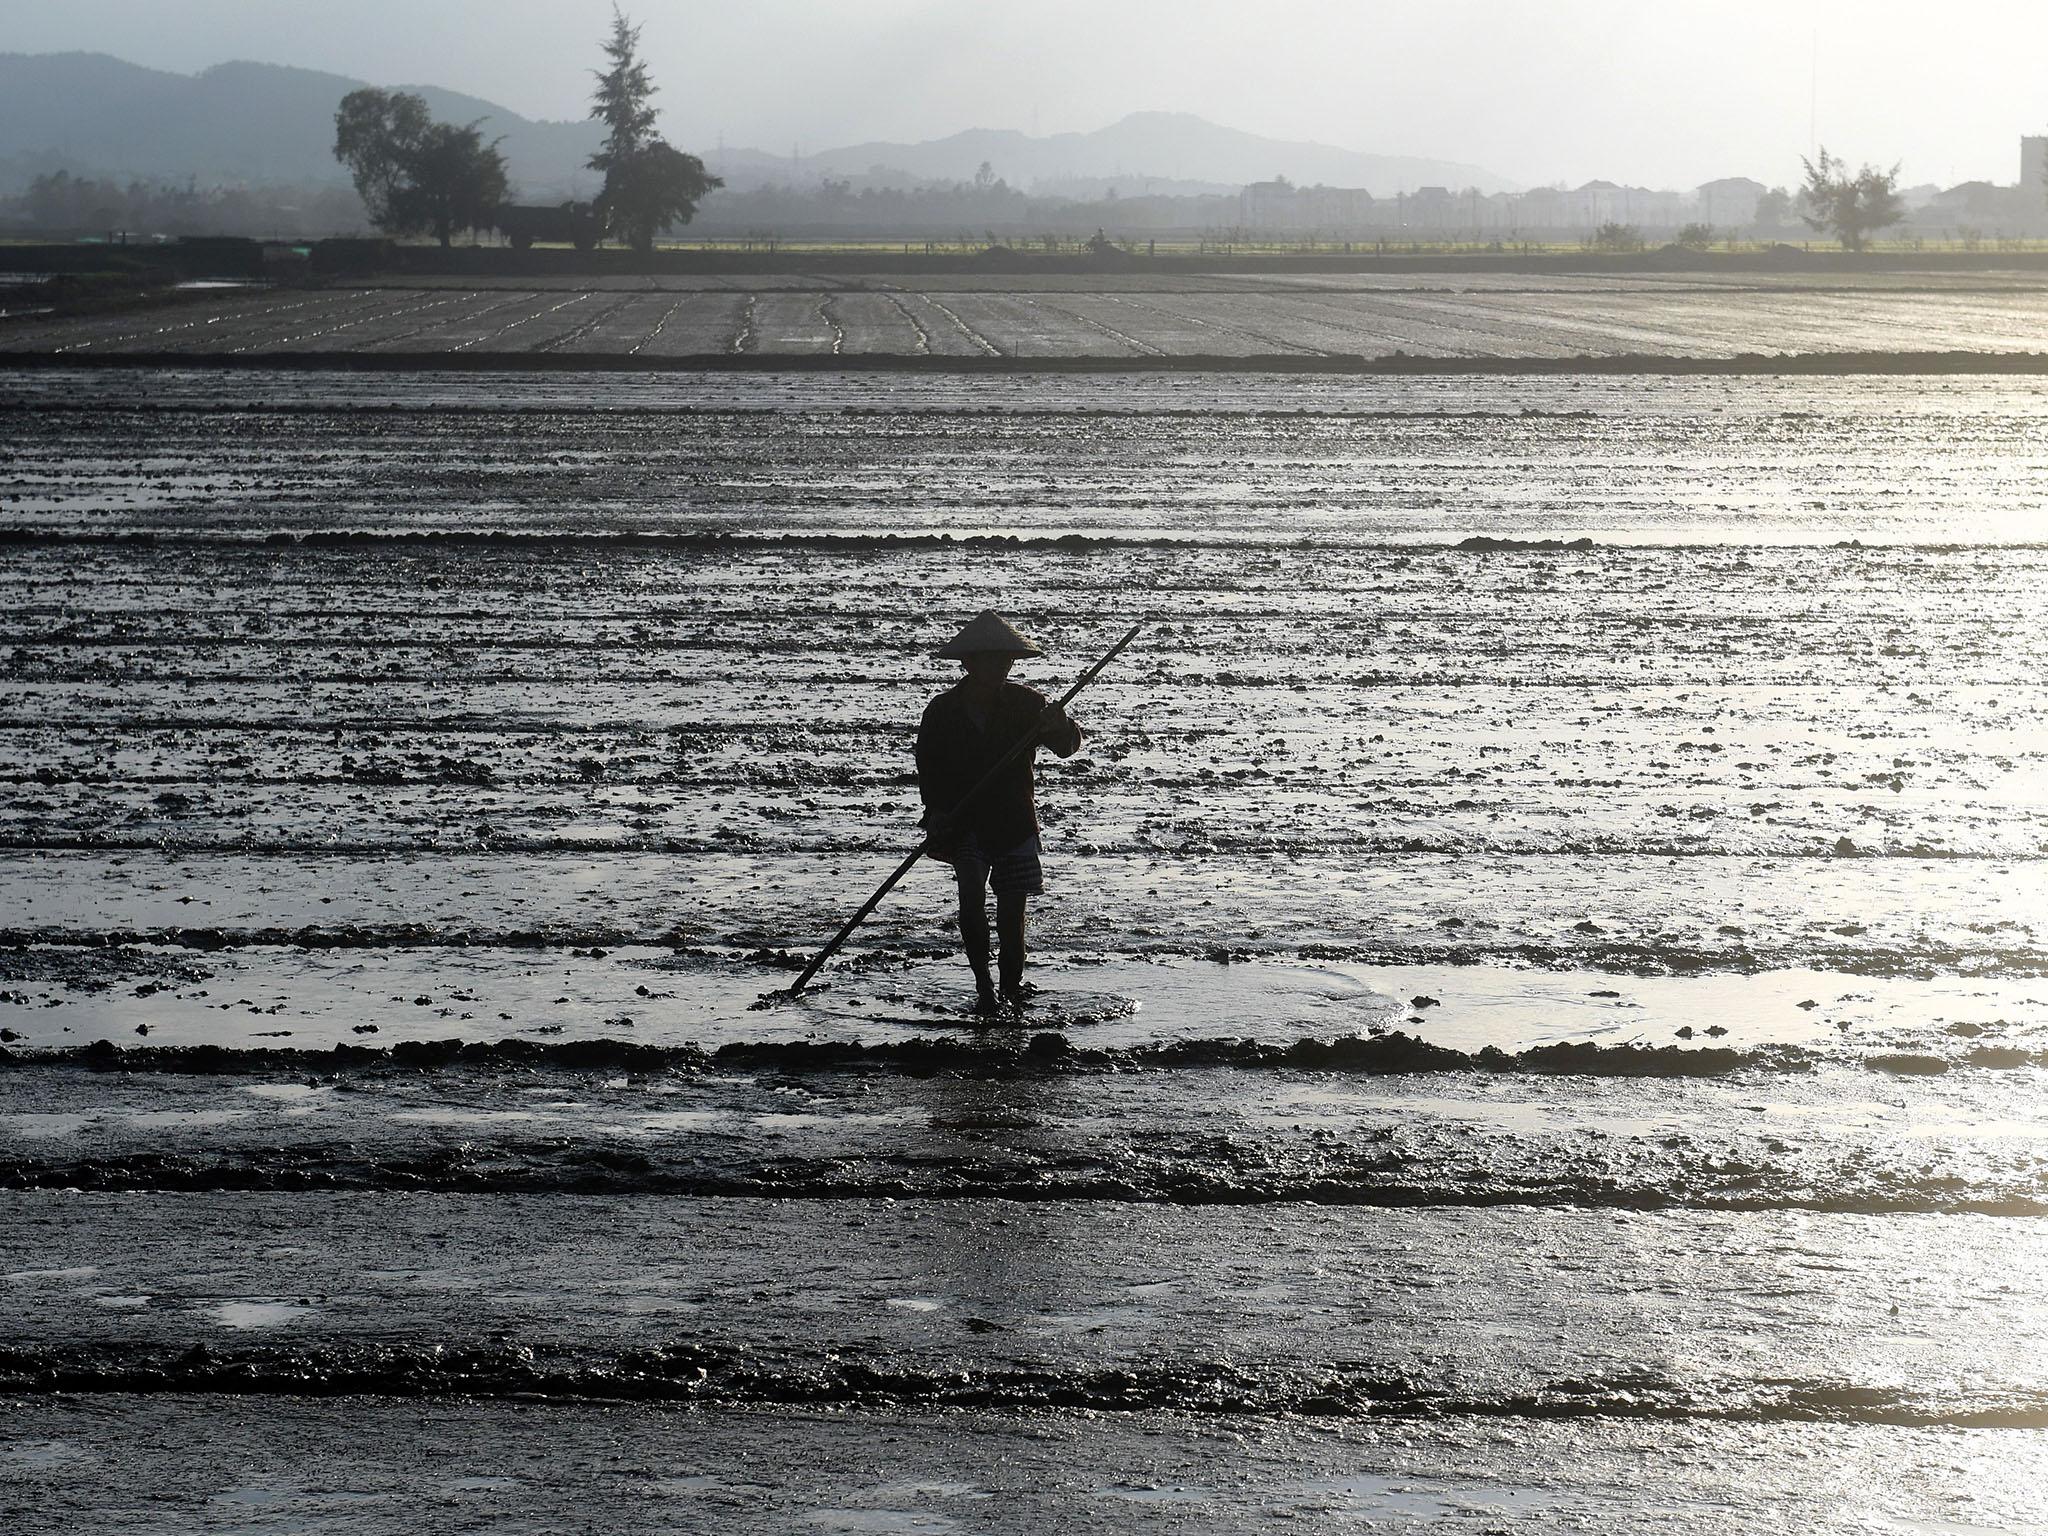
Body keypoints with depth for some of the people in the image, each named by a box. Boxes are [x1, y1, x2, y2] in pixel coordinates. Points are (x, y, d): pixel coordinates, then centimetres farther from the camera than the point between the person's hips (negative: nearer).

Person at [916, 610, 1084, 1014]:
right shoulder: (942, 711, -3)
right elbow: (929, 768, 4)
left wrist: (1059, 727, -33)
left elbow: (1068, 746, -10)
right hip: (964, 823, -1)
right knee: (972, 896, -18)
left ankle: (1012, 989, 19)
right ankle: (983, 988, -9)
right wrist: (937, 811, -11)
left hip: (1015, 821, 1)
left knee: (1012, 909, 1)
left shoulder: (1026, 703, -4)